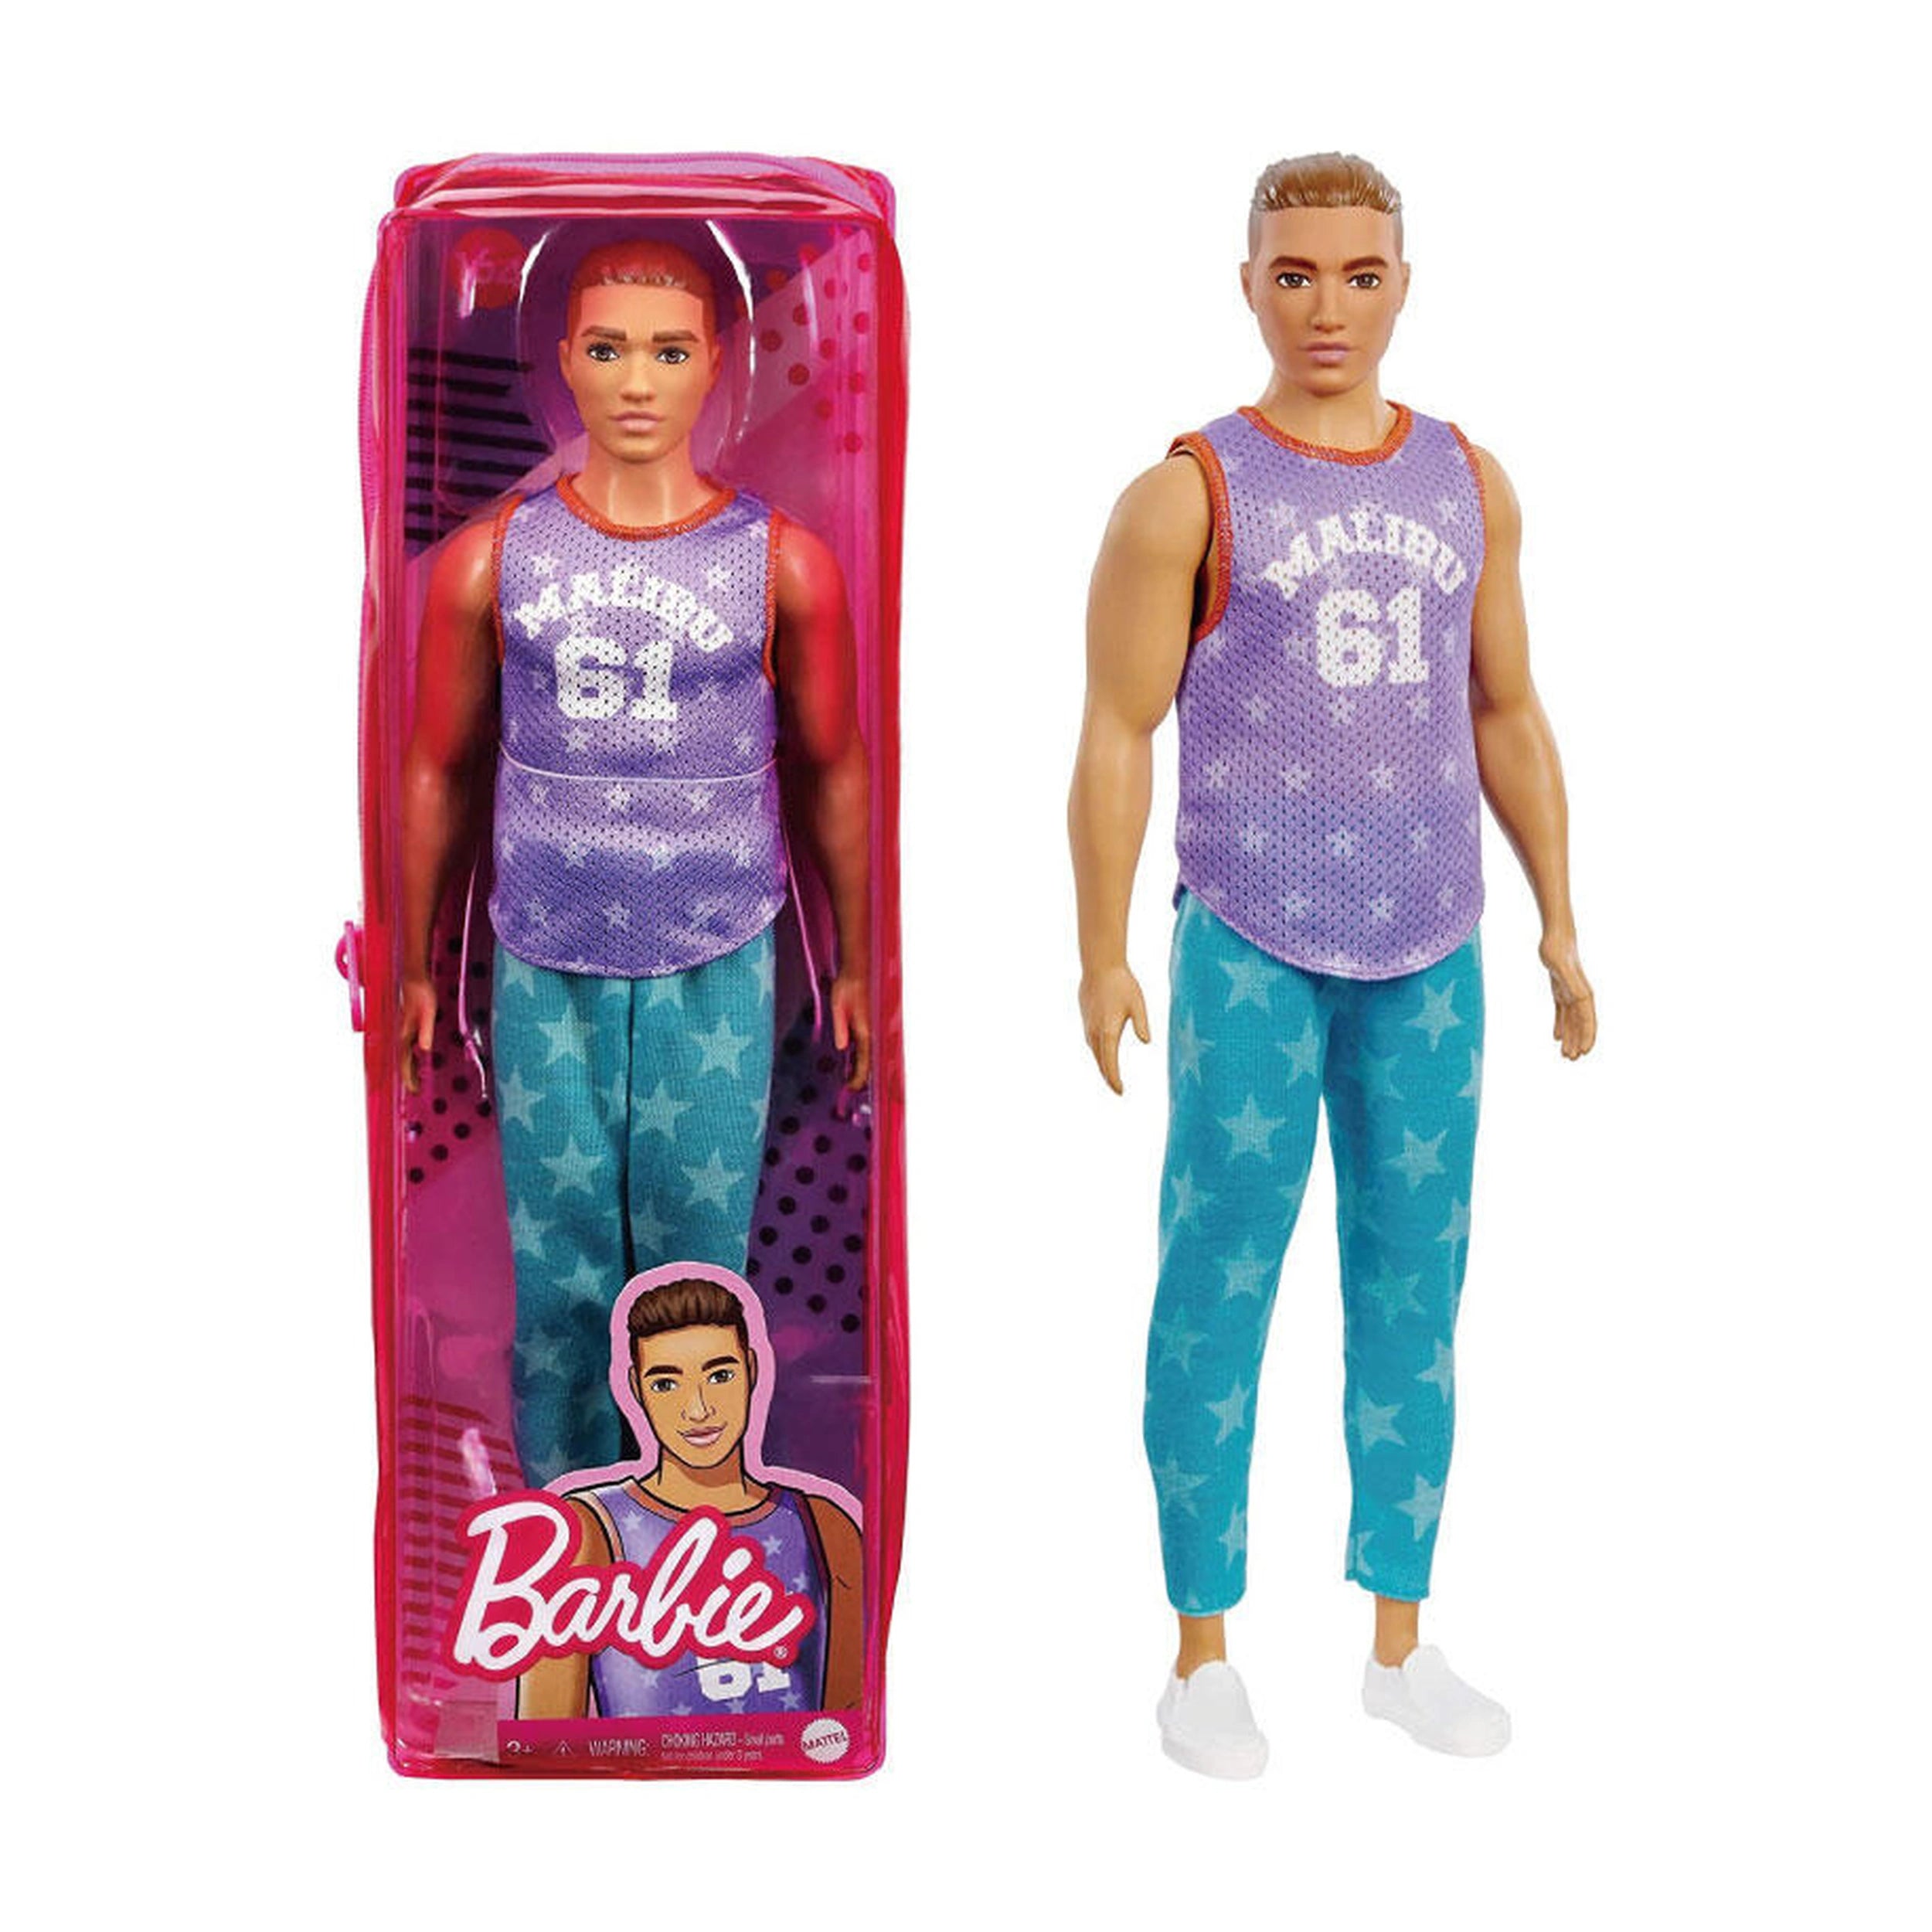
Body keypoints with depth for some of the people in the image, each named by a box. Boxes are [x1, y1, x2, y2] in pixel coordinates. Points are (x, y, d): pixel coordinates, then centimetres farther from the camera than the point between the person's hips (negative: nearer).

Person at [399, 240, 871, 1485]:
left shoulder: (783, 563, -1)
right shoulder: (492, 559, 2)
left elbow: (832, 772, 7)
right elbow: (438, 772, 9)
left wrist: (859, 965, 9)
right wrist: (412, 969, 11)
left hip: (716, 972, -1)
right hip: (546, 973, 1)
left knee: (695, 1273, 6)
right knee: (557, 1275, 7)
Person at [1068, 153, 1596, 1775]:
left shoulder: (1471, 483, 9)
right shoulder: (1187, 493, -5)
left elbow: (1507, 716, 13)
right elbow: (1116, 736, -6)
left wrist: (1561, 930, 11)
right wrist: (1102, 958, -11)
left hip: (1429, 950, 4)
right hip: (1247, 942, -4)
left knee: (1414, 1297, 10)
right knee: (1217, 1295, 1)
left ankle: (1400, 1647, 25)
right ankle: (1203, 1655, 16)